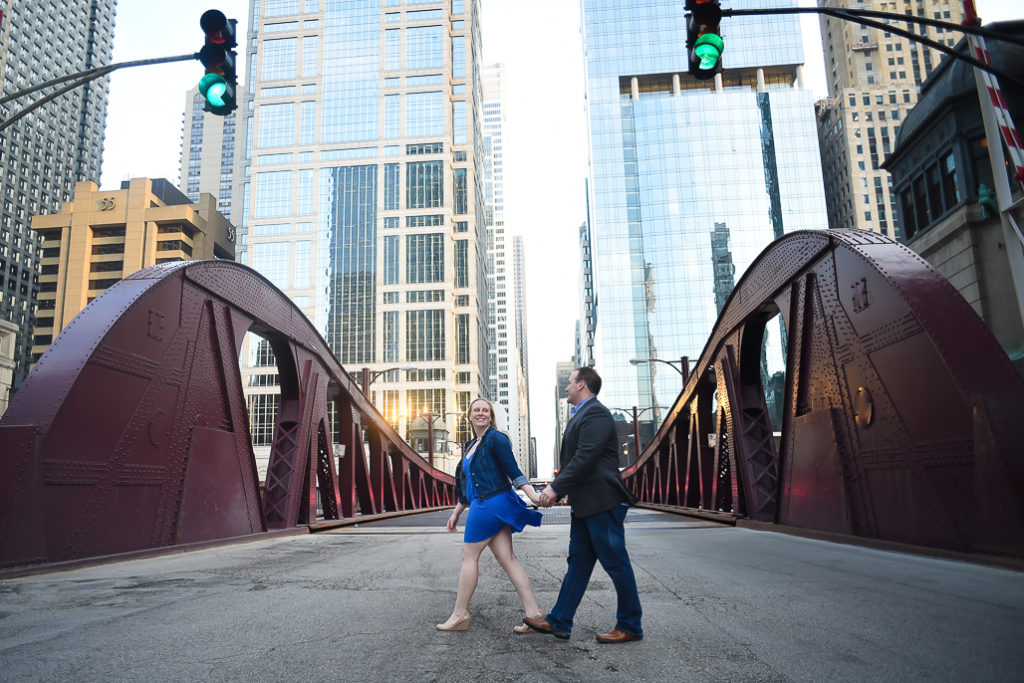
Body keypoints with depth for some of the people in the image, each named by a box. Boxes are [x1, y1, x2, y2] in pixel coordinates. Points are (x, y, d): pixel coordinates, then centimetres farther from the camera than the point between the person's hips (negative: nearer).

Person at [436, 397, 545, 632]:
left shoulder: (496, 439, -6)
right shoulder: (471, 446, 20)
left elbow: (513, 472, -12)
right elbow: (468, 485, 26)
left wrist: (533, 495, -22)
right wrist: (456, 512, 27)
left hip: (490, 504, -8)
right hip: (481, 504, 8)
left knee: (469, 555, 0)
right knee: (507, 558, 3)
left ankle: (459, 615, 10)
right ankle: (533, 612, 2)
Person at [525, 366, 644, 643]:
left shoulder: (595, 413, -15)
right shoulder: (581, 415, 18)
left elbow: (585, 458, -23)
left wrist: (556, 488, -19)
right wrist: (556, 489, 12)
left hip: (602, 503, -10)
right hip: (585, 505, 10)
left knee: (615, 563, 1)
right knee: (578, 562, 12)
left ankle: (630, 627, 14)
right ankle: (558, 622, 19)